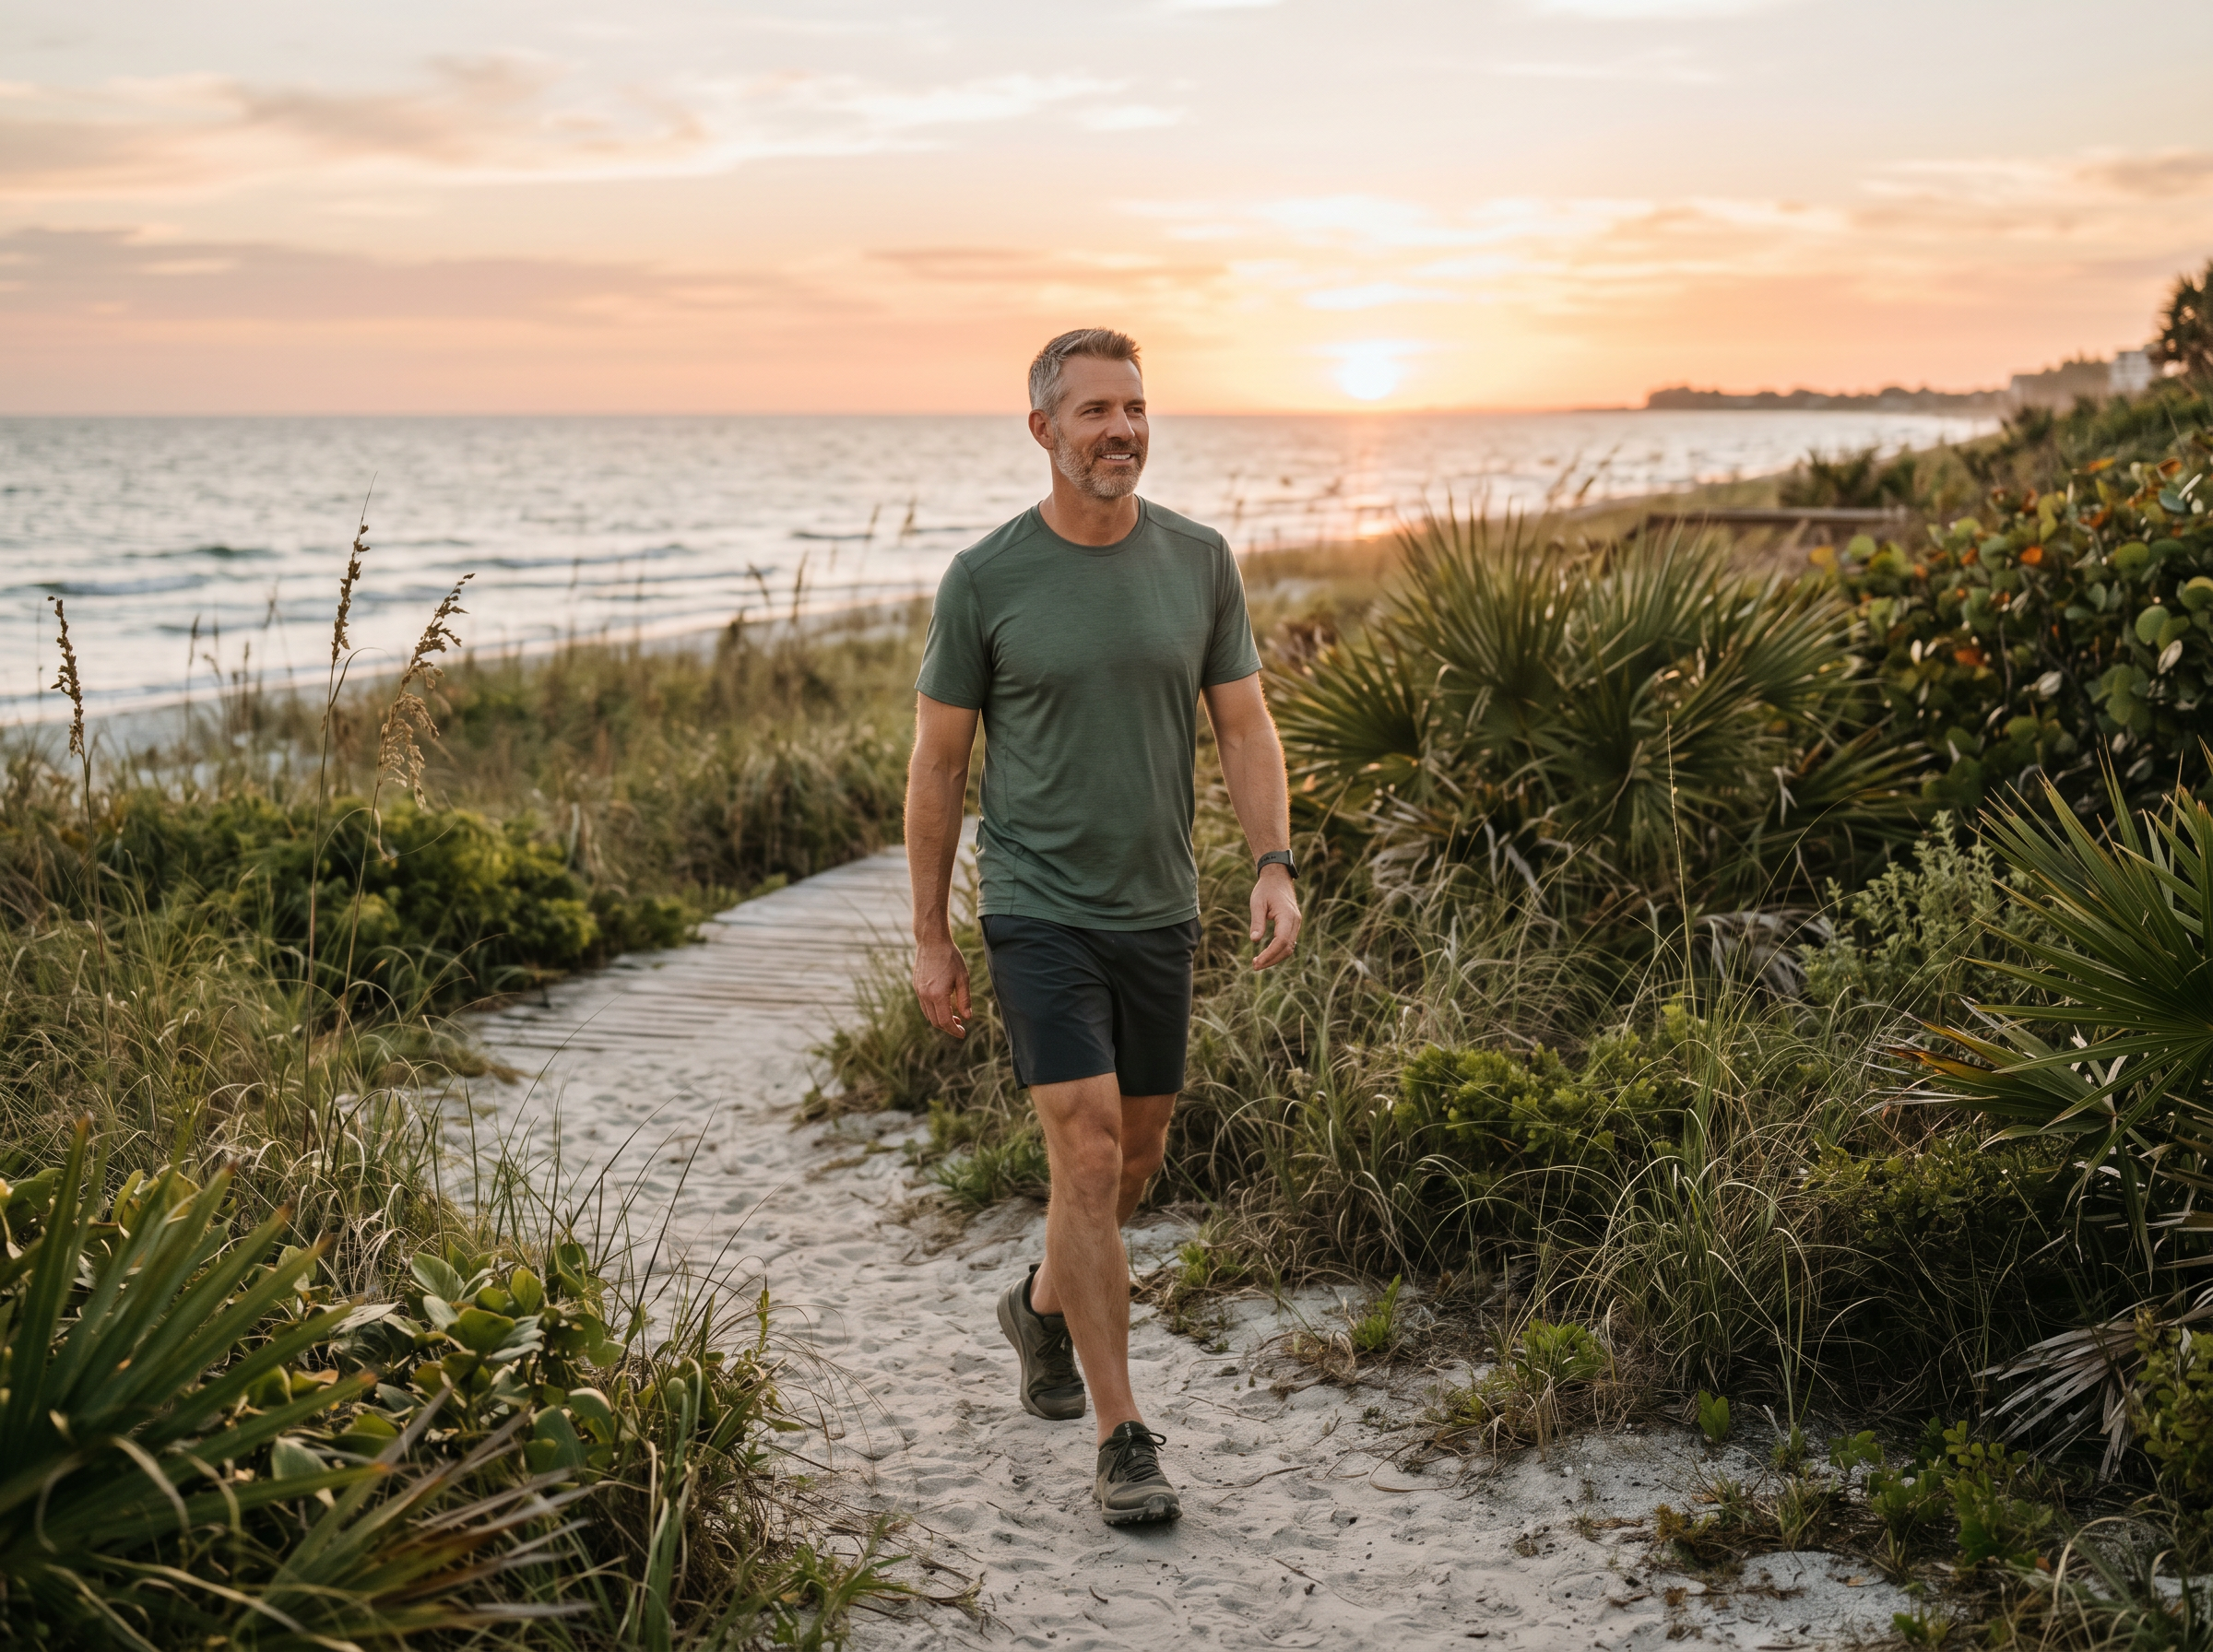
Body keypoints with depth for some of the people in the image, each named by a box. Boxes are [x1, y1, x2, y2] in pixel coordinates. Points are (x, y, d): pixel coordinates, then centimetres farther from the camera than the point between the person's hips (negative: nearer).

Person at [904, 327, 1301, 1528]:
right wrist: (928, 938, -1)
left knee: (1139, 1150, 16)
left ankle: (1044, 1306, 45)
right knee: (1089, 1157, -11)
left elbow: (1244, 728, 4)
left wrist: (1273, 865, -12)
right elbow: (937, 763, -1)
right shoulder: (985, 580, -8)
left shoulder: (1199, 562, 1)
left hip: (1158, 910, 4)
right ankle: (1125, 1441, -2)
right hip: (1037, 911, -4)